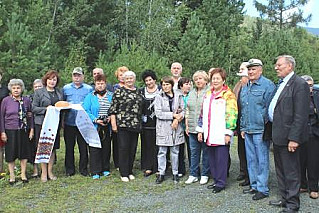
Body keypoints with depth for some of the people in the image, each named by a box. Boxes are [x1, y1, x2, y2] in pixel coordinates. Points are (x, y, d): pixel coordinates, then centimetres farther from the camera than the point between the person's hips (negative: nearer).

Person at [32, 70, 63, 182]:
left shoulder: (60, 92, 13)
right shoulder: (39, 92, 2)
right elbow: (34, 108, -3)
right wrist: (46, 109, -16)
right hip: (42, 123, -4)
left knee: (53, 148, 8)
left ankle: (50, 171, 18)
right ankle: (44, 172, 11)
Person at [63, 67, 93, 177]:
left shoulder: (89, 89, 7)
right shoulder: (66, 88, 12)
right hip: (69, 122, 1)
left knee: (83, 147, 3)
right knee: (69, 147, 6)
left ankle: (83, 169, 15)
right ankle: (69, 169, 17)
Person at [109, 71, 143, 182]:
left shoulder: (138, 92, 14)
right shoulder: (119, 91, -1)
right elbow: (113, 109, -4)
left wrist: (140, 124, 15)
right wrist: (113, 124, -10)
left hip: (136, 125, 5)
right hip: (123, 124, -5)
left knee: (133, 148, 9)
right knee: (123, 148, -2)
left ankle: (130, 172, 20)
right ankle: (124, 173, 6)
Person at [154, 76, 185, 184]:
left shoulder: (178, 96, 5)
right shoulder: (159, 97, -1)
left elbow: (183, 110, 6)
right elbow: (158, 113, -10)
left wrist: (177, 119, -12)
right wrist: (173, 115, -14)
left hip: (176, 127, 2)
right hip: (163, 128, -1)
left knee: (175, 151, 9)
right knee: (162, 152, 3)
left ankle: (175, 173, 20)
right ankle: (161, 173, 13)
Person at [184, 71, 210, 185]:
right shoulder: (191, 93, 16)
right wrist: (187, 125, 11)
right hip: (192, 128, 6)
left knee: (206, 152, 5)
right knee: (194, 152, 10)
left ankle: (205, 175, 16)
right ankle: (193, 175, 19)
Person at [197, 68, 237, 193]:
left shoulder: (228, 95, -7)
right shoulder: (207, 95, 15)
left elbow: (231, 115, -12)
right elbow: (202, 113, 19)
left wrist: (228, 133, -16)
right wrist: (200, 130, 16)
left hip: (221, 135, -7)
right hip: (209, 135, 7)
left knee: (221, 159, 0)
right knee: (212, 158, 13)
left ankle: (221, 183, 10)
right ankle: (216, 180, 25)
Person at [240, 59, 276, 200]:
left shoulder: (267, 85, -7)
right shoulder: (245, 88, 16)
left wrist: (265, 126, -11)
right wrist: (242, 128, 16)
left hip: (260, 130, -7)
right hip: (247, 130, 7)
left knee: (262, 160, -1)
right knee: (251, 159, 13)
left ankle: (262, 189, 8)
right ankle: (254, 185, 25)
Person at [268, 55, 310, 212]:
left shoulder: (300, 84, -14)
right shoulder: (281, 84, 14)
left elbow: (301, 115, -19)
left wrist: (293, 138, -22)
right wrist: (273, 133, 13)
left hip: (288, 136, -9)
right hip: (277, 136, 9)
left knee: (291, 172, 3)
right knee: (281, 170, 19)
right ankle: (284, 199, 34)